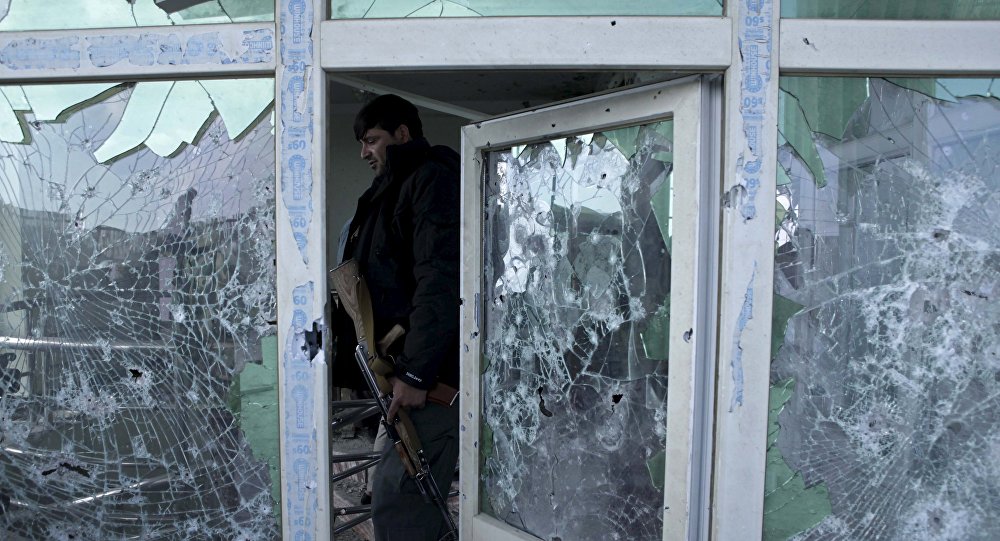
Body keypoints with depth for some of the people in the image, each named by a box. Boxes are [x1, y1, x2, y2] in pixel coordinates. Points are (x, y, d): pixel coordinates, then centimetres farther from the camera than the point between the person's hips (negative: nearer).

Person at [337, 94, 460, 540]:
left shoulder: (433, 179, -8)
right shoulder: (392, 190, 23)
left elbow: (439, 281, -21)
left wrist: (415, 371, -24)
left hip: (434, 371, -10)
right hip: (406, 365, 10)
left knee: (396, 504, -9)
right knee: (417, 500, 15)